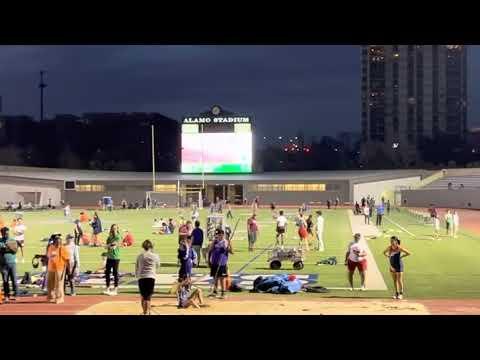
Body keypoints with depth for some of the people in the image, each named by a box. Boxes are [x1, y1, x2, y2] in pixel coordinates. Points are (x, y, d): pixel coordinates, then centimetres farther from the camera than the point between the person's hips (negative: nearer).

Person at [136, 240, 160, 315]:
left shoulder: (139, 256, 4)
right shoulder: (155, 256, 2)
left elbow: (136, 268, 10)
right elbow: (157, 266, 19)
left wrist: (136, 275, 24)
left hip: (141, 278, 1)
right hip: (151, 277, -1)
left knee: (143, 297, 12)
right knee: (148, 297, -1)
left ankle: (145, 312, 20)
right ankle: (147, 312, -12)